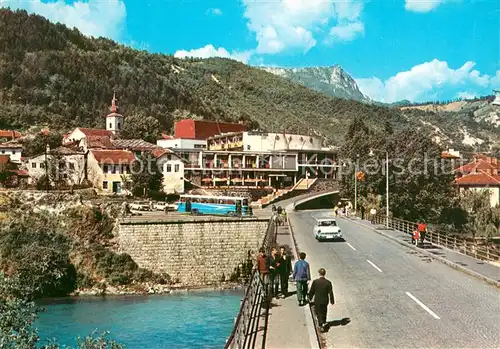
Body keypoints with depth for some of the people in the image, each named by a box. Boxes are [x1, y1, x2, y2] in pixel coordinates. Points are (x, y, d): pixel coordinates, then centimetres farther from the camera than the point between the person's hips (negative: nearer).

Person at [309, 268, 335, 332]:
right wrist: (332, 301, 3)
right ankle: (323, 322, 42)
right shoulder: (328, 282, -14)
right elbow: (330, 293, -9)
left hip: (317, 301, -2)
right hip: (325, 300, 2)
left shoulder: (315, 282, -17)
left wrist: (310, 298, 10)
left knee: (318, 313, 12)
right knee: (324, 311, 25)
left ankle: (321, 324, -5)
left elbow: (311, 291, -8)